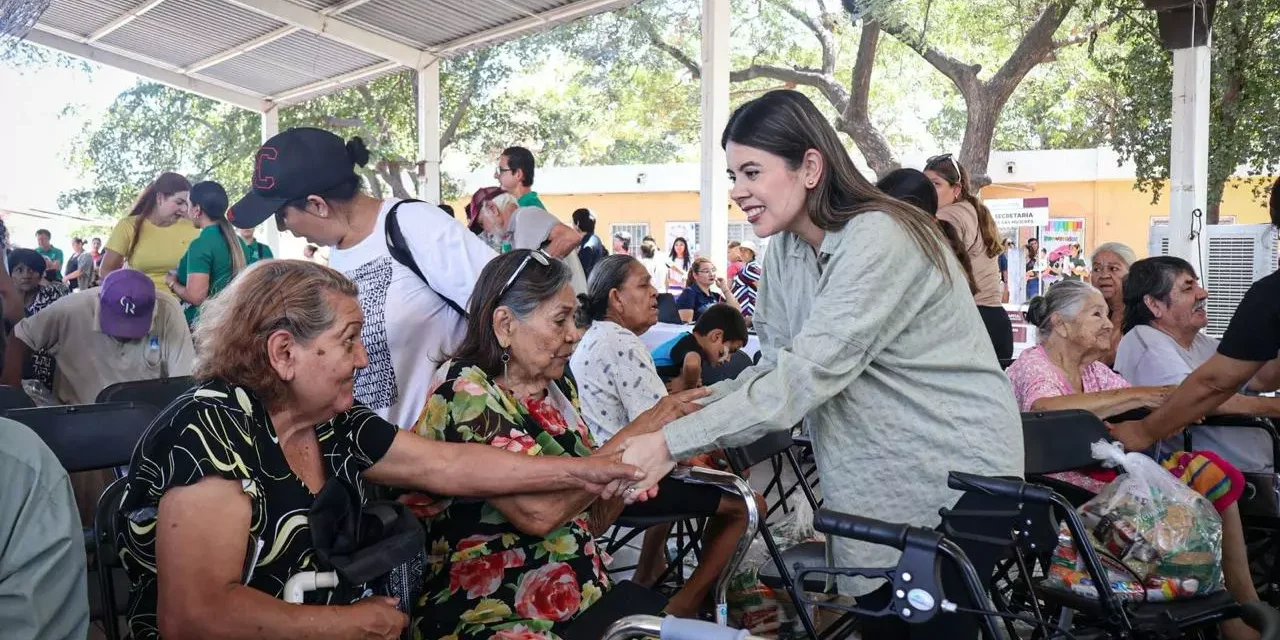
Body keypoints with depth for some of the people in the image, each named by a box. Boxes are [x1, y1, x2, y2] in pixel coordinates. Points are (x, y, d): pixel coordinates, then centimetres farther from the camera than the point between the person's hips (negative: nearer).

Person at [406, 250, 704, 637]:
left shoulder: (557, 385, 7)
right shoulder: (465, 394, -13)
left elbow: (592, 518, 12)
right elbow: (538, 511, -26)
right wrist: (636, 435, -18)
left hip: (585, 600, 7)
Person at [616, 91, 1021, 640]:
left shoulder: (878, 241, -25)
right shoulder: (786, 249, 2)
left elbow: (809, 375, -31)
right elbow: (776, 367, 0)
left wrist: (673, 444, -32)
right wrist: (684, 415, -15)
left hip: (951, 481, -7)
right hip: (877, 485, 8)